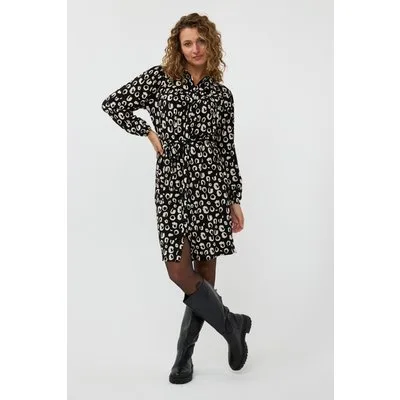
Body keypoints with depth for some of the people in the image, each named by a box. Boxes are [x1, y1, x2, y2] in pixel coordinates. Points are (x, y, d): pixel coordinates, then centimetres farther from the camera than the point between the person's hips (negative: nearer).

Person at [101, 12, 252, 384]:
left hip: (212, 185, 1)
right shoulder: (160, 77, 6)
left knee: (204, 271, 2)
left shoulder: (222, 95, 11)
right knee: (179, 270, -6)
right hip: (171, 184, 0)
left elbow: (228, 150, 11)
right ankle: (233, 325, 17)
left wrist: (236, 200, 9)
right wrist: (150, 132, -2)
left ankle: (184, 355, 18)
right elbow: (113, 103, 3)